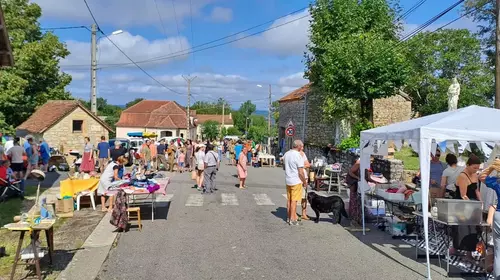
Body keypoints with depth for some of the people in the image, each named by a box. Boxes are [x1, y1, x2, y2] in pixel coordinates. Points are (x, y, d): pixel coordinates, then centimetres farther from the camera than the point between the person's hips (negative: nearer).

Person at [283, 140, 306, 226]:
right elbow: (301, 172, -18)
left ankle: (289, 217, 24)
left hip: (287, 180, 7)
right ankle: (292, 219, 4)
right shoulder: (298, 156, -18)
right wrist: (304, 181, -5)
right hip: (296, 181, -7)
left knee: (289, 199, 15)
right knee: (294, 200, 0)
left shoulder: (286, 154, 5)